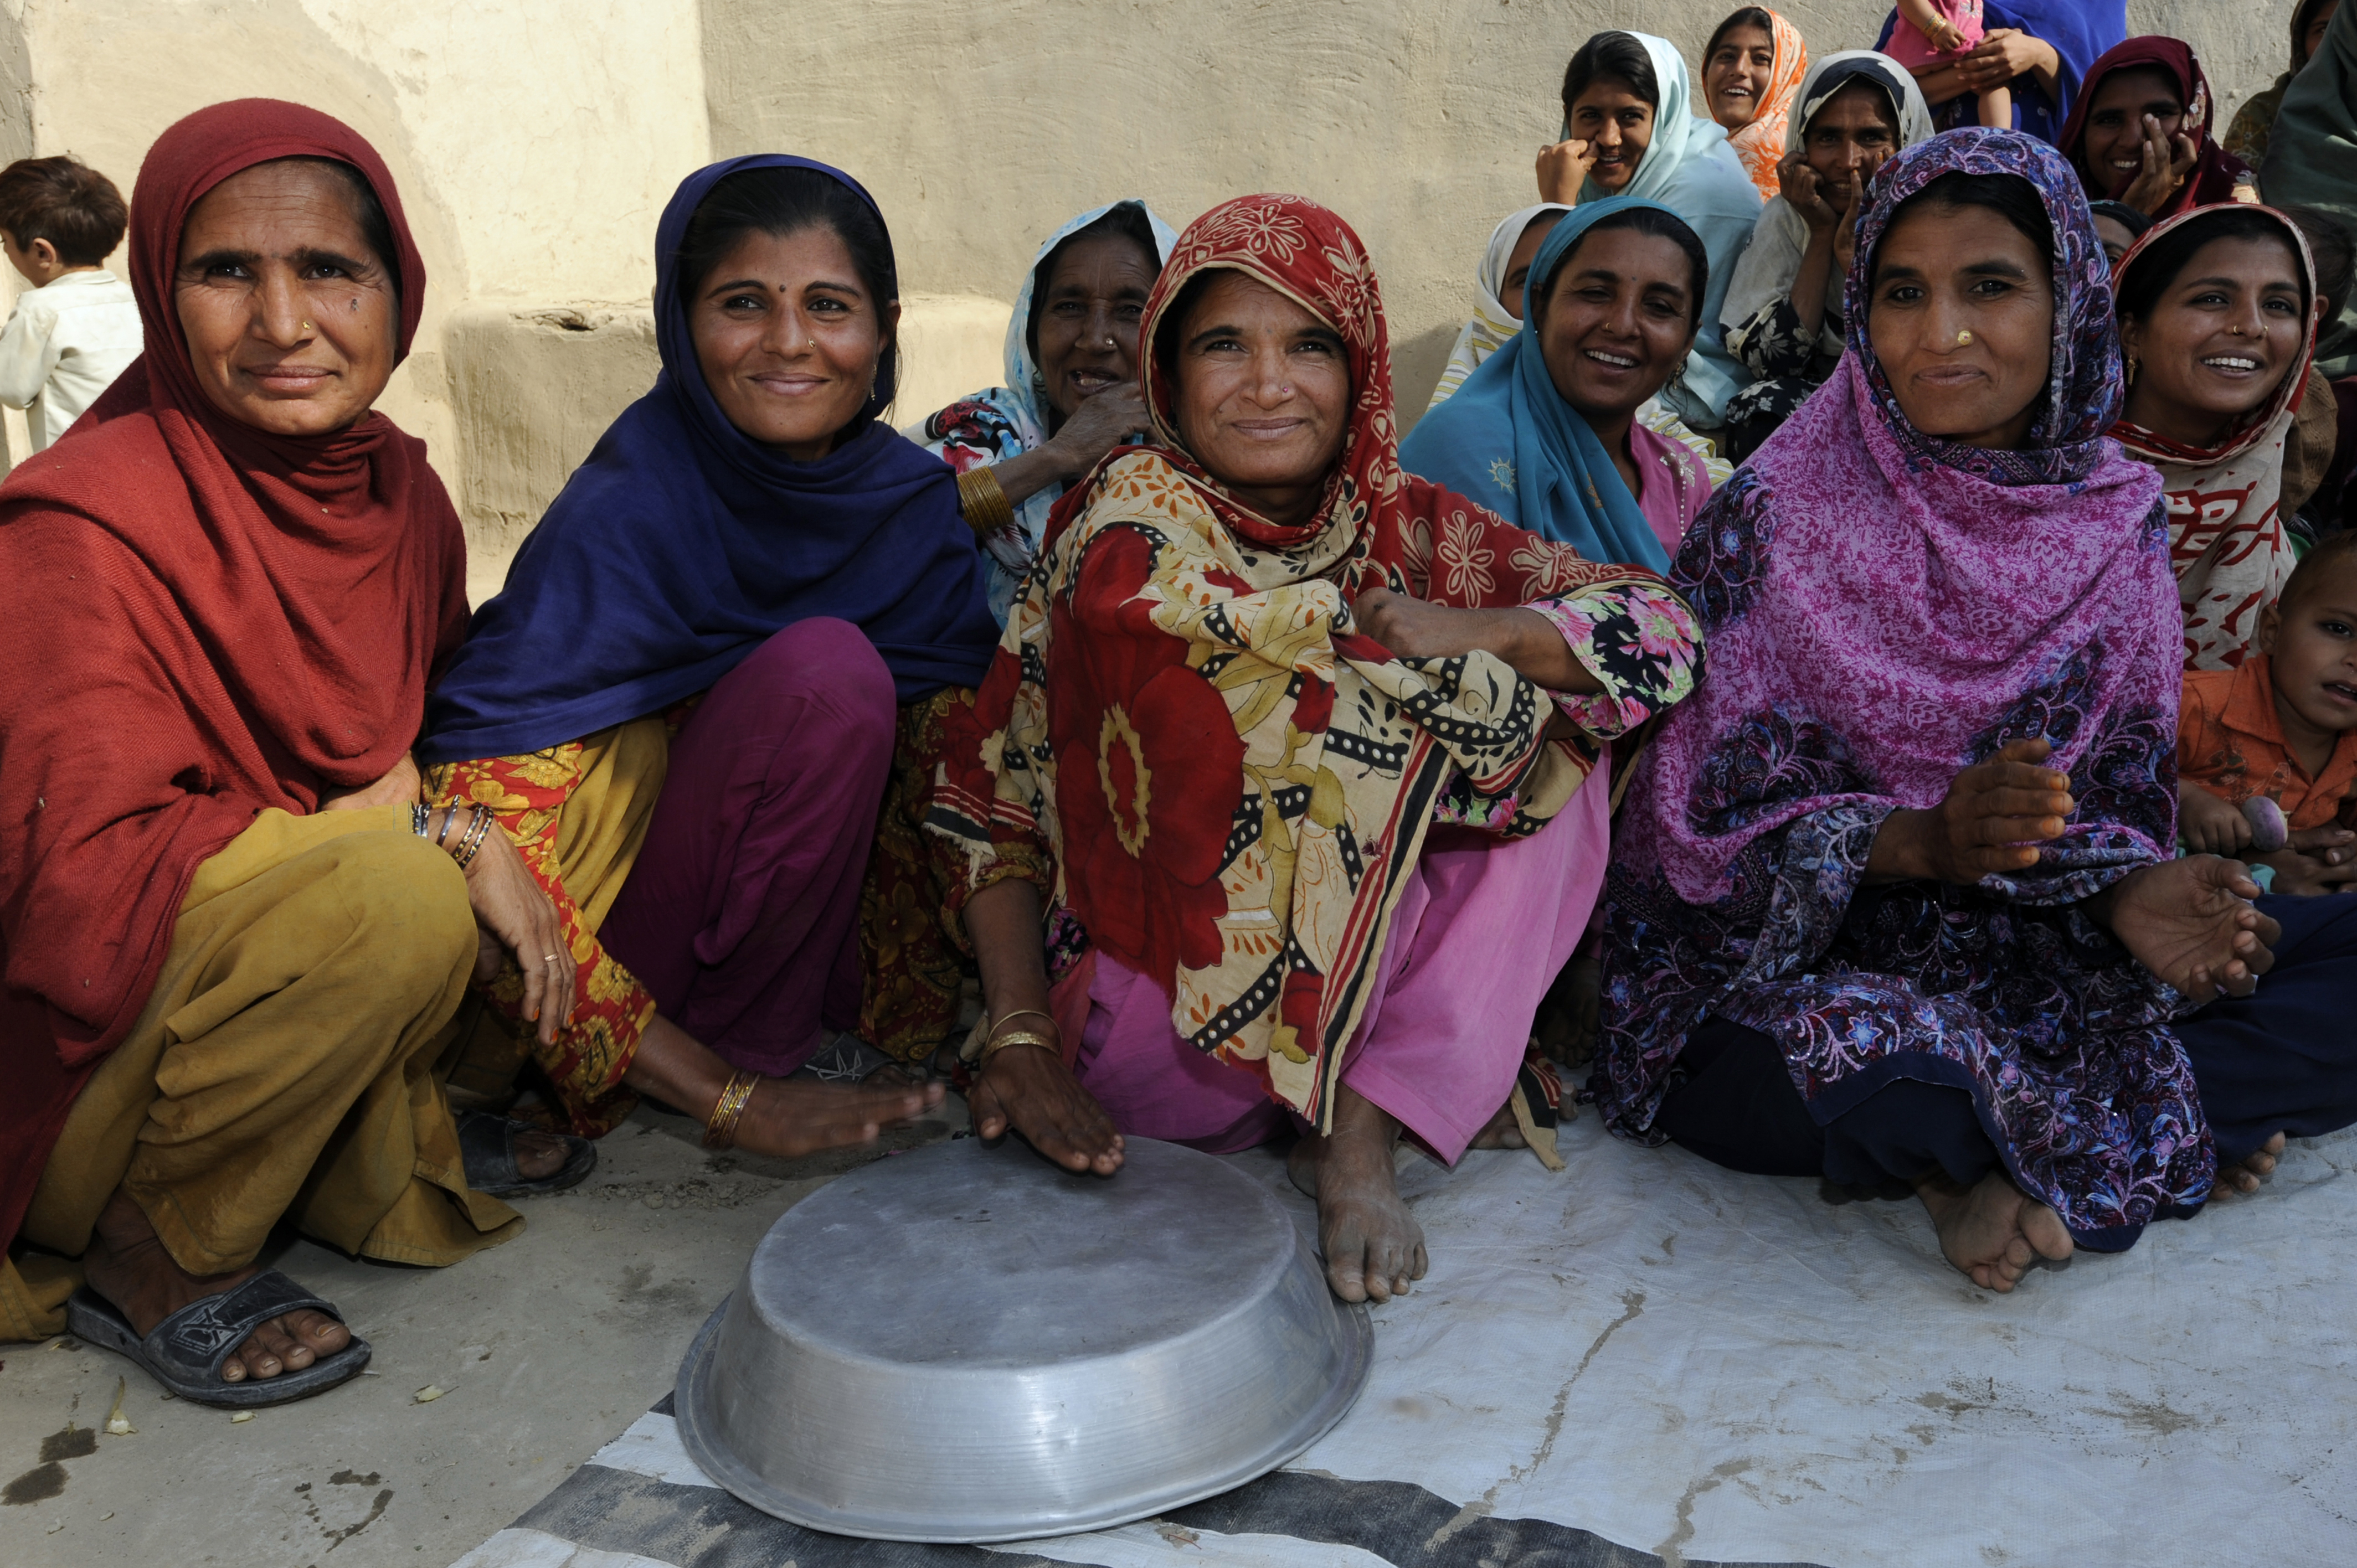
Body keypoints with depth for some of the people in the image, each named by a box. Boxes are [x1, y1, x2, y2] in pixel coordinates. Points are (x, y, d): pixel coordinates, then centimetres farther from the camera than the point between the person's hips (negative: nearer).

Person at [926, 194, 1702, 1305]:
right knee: (1384, 719, -24)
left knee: (1561, 740, -9)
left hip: (1349, 981, 5)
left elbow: (1657, 632, -5)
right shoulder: (1133, 528, -11)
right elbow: (992, 789, -13)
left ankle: (1371, 1124, -15)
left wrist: (1462, 631, -21)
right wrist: (1017, 1037, -24)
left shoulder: (1401, 525, -1)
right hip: (1153, 1037, -5)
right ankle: (1347, 1131, -9)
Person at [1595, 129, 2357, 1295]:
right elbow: (1714, 813, -12)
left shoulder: (2116, 521, 2)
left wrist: (2132, 890, -17)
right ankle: (2160, 1128, -6)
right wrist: (1925, 841, -28)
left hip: (2027, 944, 5)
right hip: (1780, 966, -5)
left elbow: (2123, 793, 6)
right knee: (1875, 1058, -39)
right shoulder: (1778, 512, -11)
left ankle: (1984, 1147, -11)